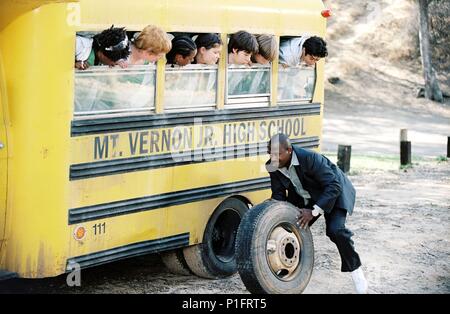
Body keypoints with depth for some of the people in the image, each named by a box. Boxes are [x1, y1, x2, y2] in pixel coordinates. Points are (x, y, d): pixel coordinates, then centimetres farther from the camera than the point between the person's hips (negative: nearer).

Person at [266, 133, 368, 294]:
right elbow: (278, 193, -4)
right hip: (305, 197, 7)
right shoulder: (273, 166, -16)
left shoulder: (309, 159, -36)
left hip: (333, 192, -7)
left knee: (335, 230, -24)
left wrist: (314, 211, -39)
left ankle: (355, 270, -8)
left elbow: (334, 186, -34)